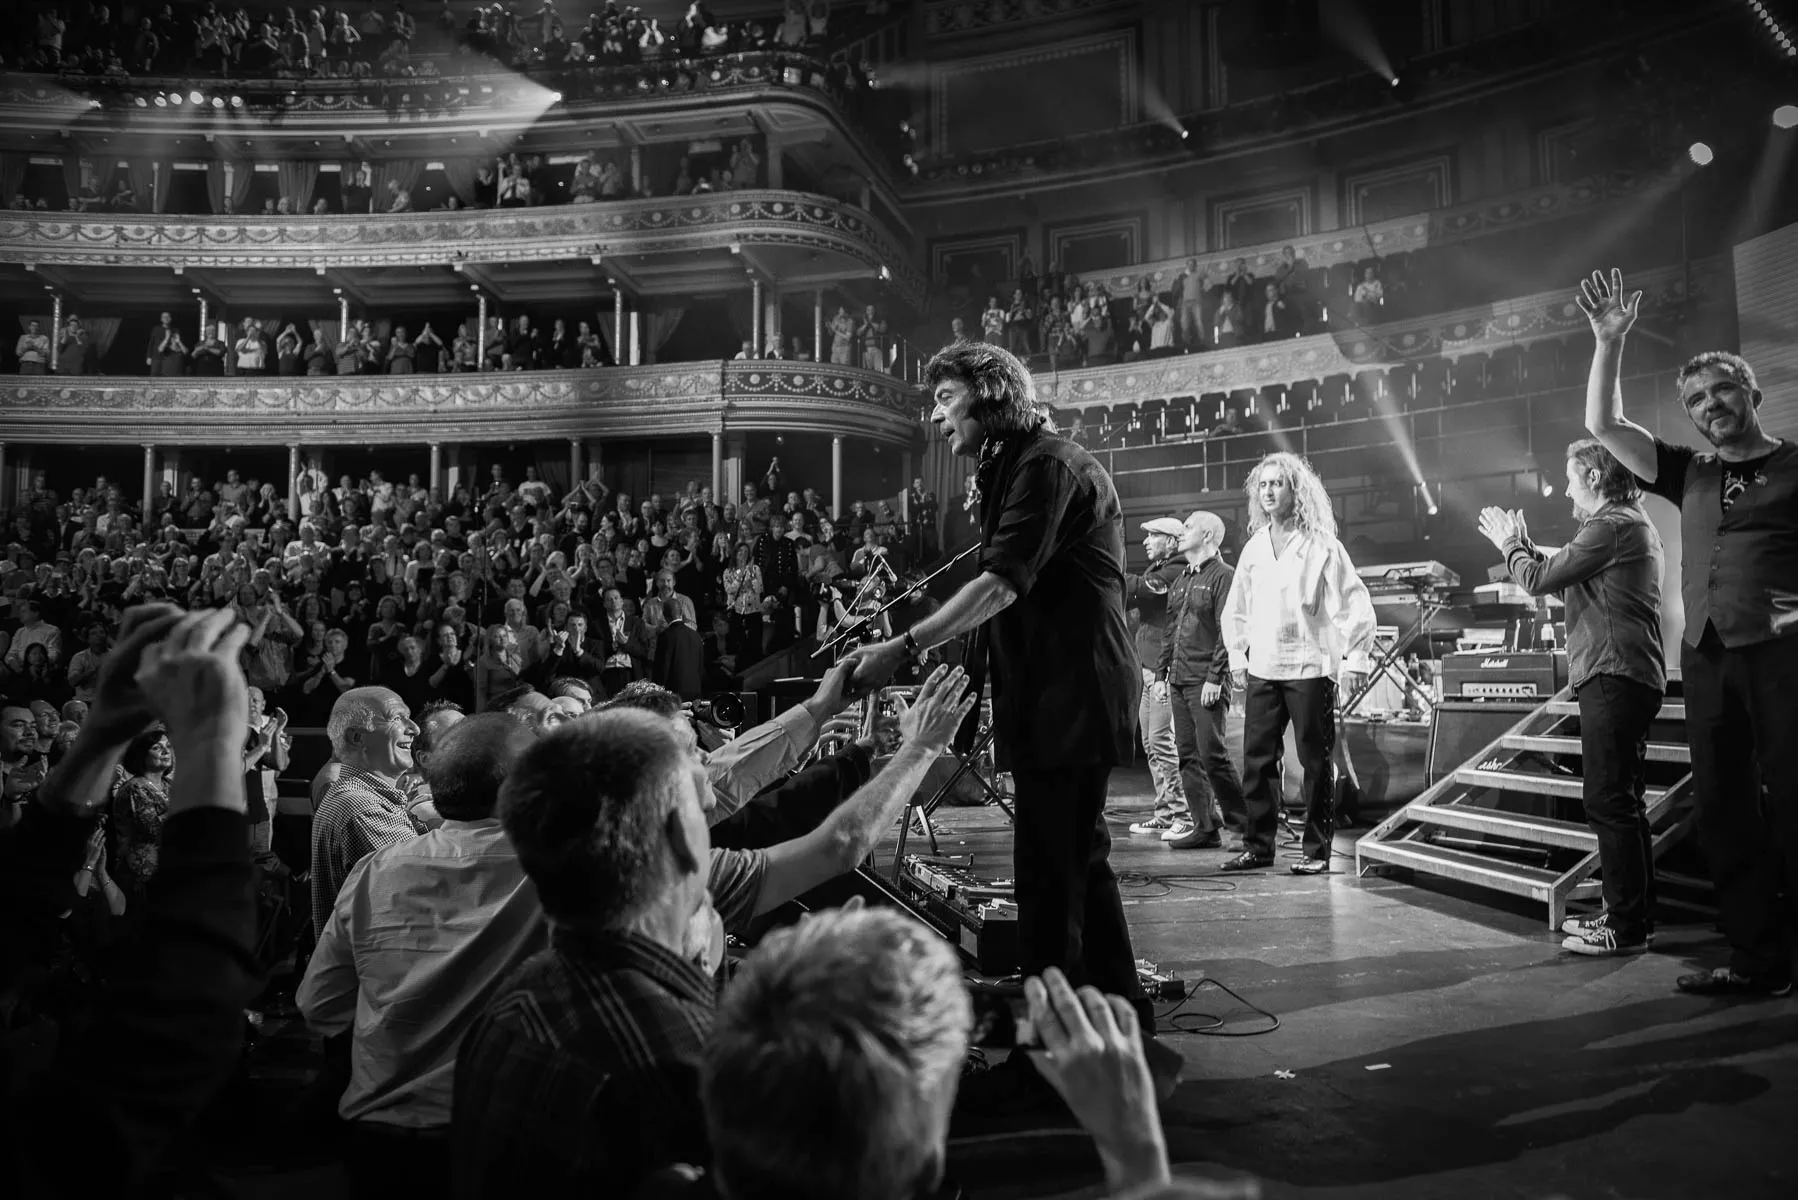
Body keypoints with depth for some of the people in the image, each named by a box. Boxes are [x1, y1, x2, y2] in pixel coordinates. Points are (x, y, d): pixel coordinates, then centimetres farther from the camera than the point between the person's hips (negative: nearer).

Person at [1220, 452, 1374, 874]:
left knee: (1316, 762, 1)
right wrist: (1237, 656, 13)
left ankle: (1317, 851, 10)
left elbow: (1356, 603, -4)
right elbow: (1236, 609, 19)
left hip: (1310, 668, -4)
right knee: (1256, 760, 4)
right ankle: (1258, 846, 14)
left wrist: (1355, 657, -10)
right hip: (1261, 670, 5)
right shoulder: (1254, 548, 12)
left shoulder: (1321, 546, -3)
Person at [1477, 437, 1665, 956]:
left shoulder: (1612, 526, -14)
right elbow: (1563, 574, 20)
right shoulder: (1632, 523, 19)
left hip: (1612, 678, -11)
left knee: (1608, 801, -8)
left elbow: (1540, 580, -12)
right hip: (1630, 678, 11)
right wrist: (1524, 545, 20)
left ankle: (1625, 927, -5)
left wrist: (1509, 545, 5)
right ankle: (1633, 914, 24)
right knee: (1622, 803, 16)